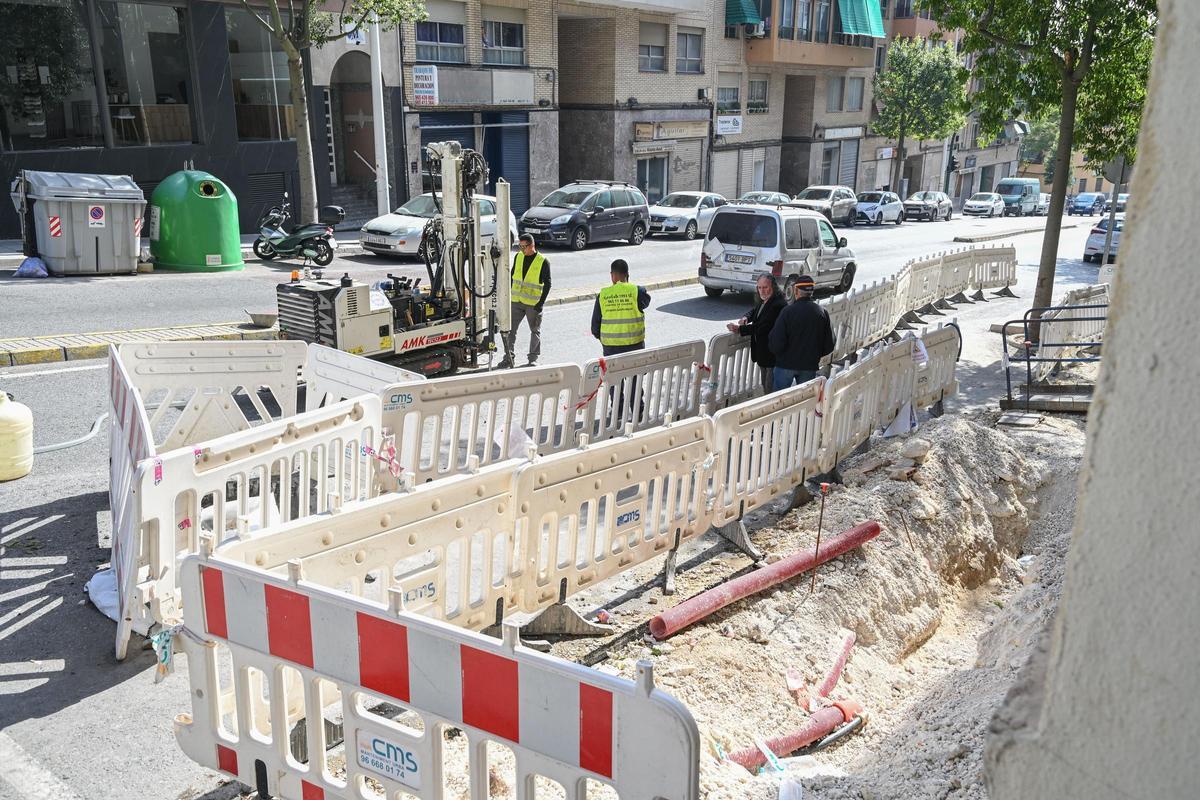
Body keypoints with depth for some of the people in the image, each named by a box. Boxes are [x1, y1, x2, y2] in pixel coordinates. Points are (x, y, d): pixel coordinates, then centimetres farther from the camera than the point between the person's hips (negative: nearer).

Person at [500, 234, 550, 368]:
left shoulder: (543, 262, -8)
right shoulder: (518, 257, 5)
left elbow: (547, 284, -7)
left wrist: (541, 303, -13)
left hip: (533, 304, -4)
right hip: (516, 301, 4)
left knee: (535, 331, 8)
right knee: (510, 329, 2)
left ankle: (533, 358, 21)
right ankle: (509, 357, 10)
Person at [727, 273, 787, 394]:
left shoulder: (778, 305, -22)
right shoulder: (762, 301, 8)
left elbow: (762, 327, -26)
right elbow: (754, 311, 27)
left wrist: (739, 329, -22)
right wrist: (746, 318, 3)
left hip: (772, 355, -10)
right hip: (761, 352, 10)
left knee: (770, 388, -6)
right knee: (765, 387, 19)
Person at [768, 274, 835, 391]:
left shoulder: (788, 311, -16)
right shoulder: (822, 313, -4)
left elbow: (776, 343, -19)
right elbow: (829, 345, 0)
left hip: (786, 364, -3)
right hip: (810, 366, 3)